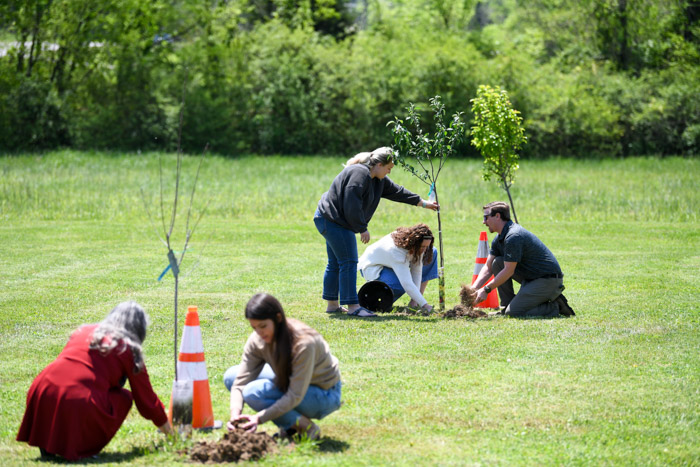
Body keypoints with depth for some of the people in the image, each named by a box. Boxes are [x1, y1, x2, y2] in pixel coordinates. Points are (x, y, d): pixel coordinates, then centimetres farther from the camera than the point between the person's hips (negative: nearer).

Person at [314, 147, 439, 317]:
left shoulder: (378, 179, 11)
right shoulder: (359, 174, -21)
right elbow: (352, 206, -26)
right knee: (348, 262, -11)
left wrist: (423, 203, 26)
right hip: (333, 220, -11)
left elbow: (397, 192, 22)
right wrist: (363, 229, -19)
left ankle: (332, 304, 22)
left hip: (331, 221, 11)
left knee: (336, 264, 15)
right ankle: (352, 306, -12)